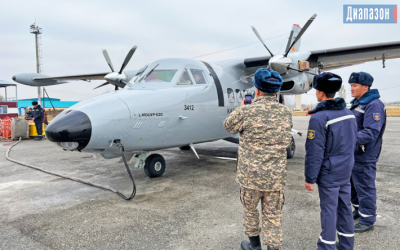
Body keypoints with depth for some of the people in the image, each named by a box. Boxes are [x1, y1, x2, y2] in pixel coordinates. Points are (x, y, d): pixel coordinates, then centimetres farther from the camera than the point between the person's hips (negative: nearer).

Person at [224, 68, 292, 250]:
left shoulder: (246, 111, -15)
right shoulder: (286, 112, -1)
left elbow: (228, 126, 3)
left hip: (251, 174, -2)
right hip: (276, 176, 2)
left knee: (250, 209, 21)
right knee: (273, 215, 13)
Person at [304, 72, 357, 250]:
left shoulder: (319, 118, -20)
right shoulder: (349, 114, 5)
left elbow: (314, 153, -19)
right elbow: (352, 144, 15)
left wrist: (310, 178, -11)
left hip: (328, 174, -7)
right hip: (346, 172, 7)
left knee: (329, 210, 3)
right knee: (345, 208, 16)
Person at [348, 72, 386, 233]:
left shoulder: (374, 105, -18)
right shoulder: (356, 103, 12)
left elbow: (371, 133, -26)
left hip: (364, 157, -9)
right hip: (353, 154, 9)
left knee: (365, 188, 2)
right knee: (353, 184, 21)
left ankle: (367, 221, 16)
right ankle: (359, 210, 39)